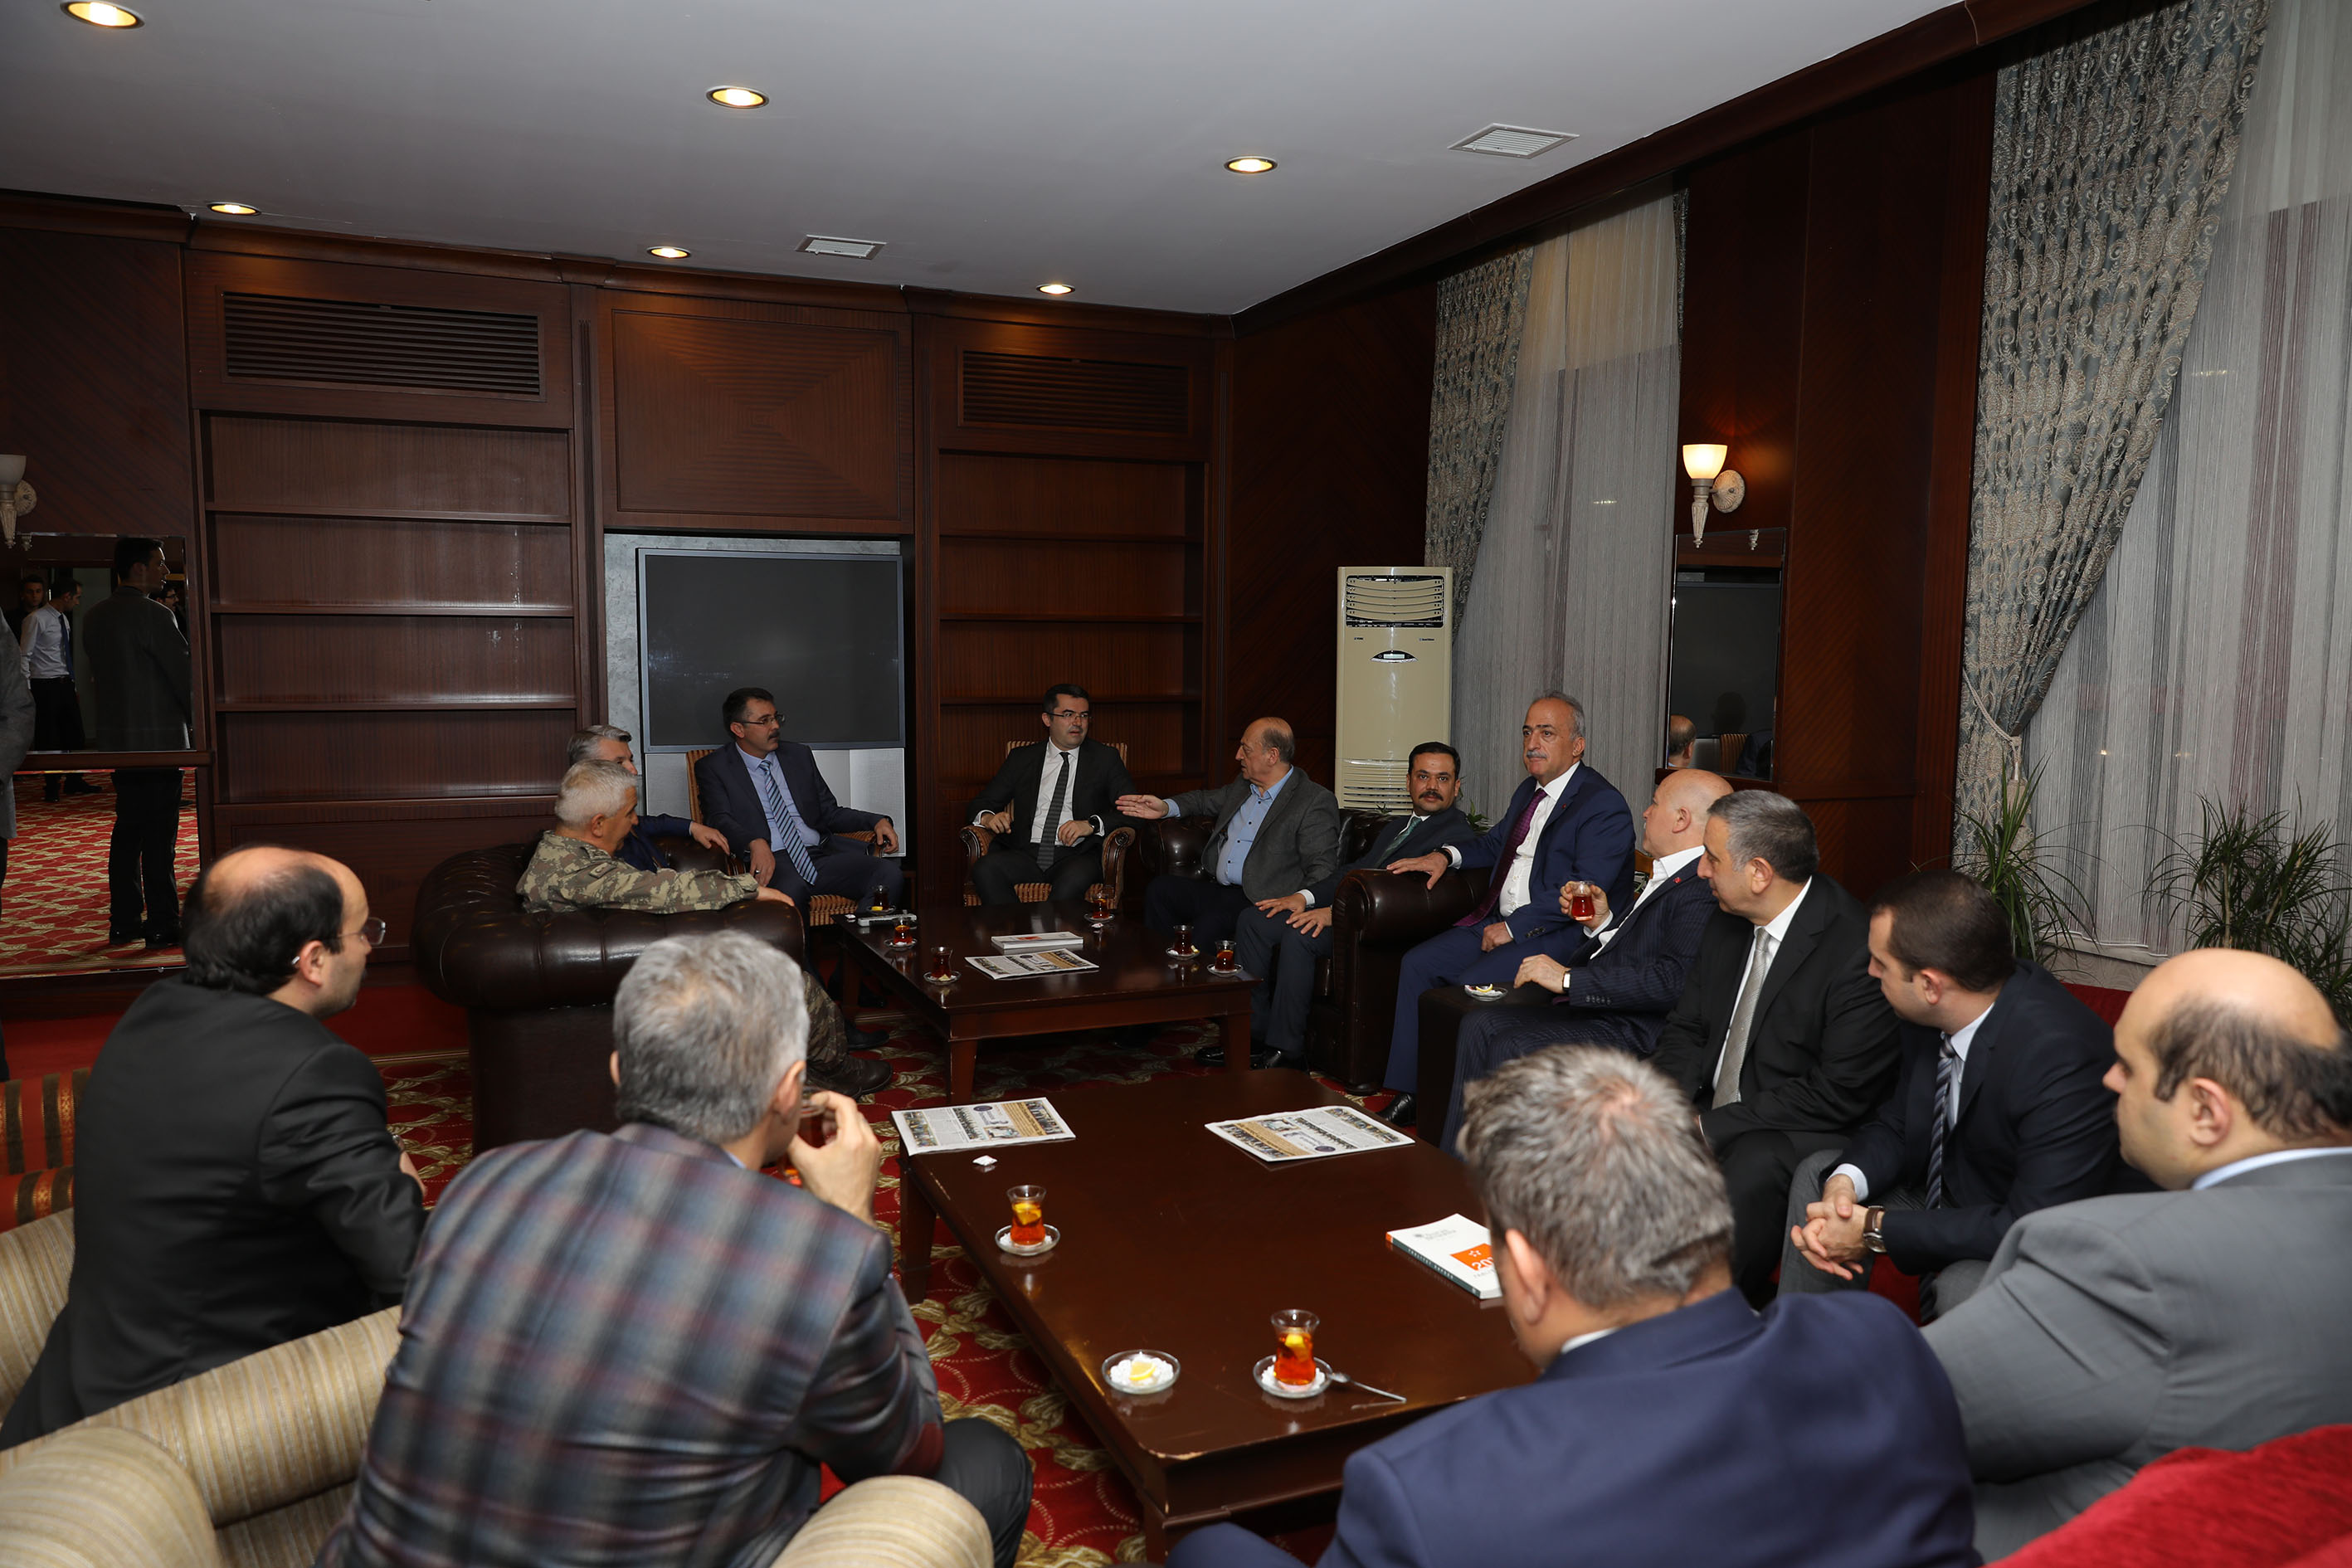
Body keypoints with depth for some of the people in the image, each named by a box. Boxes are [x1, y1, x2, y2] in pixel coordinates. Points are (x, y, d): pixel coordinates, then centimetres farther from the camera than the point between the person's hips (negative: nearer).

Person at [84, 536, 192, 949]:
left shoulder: (93, 619, 10)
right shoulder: (154, 616, -14)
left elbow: (98, 677, 15)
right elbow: (184, 674, -12)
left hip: (115, 738, 8)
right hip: (158, 737, -8)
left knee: (128, 829, 13)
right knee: (159, 835, -4)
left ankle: (124, 921, 17)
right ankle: (162, 924, -1)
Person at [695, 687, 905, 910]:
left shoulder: (799, 755, 21)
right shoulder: (713, 768, 9)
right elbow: (720, 821, -6)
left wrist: (876, 822, 5)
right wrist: (756, 843, -27)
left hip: (822, 855, 5)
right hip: (772, 862, -5)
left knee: (890, 874, -23)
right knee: (791, 888, -42)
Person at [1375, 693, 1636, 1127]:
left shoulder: (1604, 805, -12)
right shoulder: (1529, 791, 16)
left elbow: (1585, 890, -22)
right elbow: (1495, 842, 33)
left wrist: (1514, 926, -21)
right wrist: (1448, 856, 13)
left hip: (1559, 935, -9)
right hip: (1500, 921, 9)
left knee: (1469, 985, -27)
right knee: (1417, 964, -4)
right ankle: (1407, 1094, 1)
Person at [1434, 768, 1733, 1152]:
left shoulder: (1701, 890, -17)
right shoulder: (1667, 876, 17)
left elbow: (1672, 980, -27)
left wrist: (1568, 979, -21)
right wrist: (1601, 922, 8)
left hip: (1632, 1032, -10)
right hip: (1596, 1007, 11)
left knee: (1510, 1049, -22)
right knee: (1481, 1024, -1)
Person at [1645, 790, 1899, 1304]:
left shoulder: (1857, 950, -19)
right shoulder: (1727, 924, 6)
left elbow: (1839, 1095, -20)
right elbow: (1686, 1028, 13)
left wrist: (1709, 1127, -20)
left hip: (1808, 1133, -7)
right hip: (1707, 1112, 7)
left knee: (1753, 1169, -37)